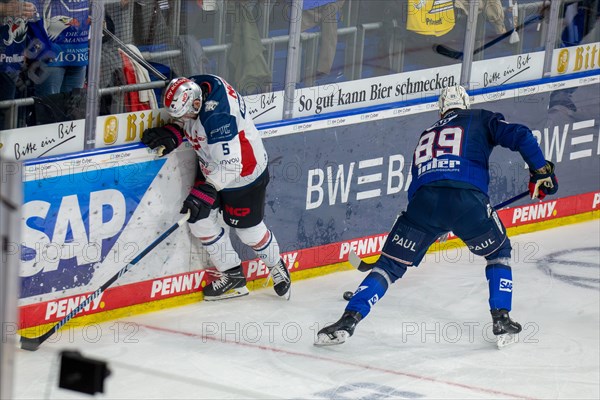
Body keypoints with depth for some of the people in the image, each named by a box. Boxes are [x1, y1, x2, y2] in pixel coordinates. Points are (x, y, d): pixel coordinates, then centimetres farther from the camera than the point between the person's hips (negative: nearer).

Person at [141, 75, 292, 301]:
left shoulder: (217, 117, -40)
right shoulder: (192, 88, -16)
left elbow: (230, 166, -37)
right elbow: (185, 121, 6)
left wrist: (204, 193, -38)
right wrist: (173, 133, -14)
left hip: (245, 173, -8)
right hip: (213, 166, 8)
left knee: (249, 230, 9)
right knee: (200, 221, 4)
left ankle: (275, 266, 39)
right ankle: (232, 274, 21)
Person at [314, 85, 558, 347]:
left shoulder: (426, 136, 34)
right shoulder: (480, 120, 24)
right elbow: (520, 137, 8)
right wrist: (541, 171, 17)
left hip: (424, 199, 2)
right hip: (468, 201, -2)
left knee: (389, 265, 9)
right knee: (499, 253, 26)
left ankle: (348, 321, -5)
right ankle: (501, 320, 16)